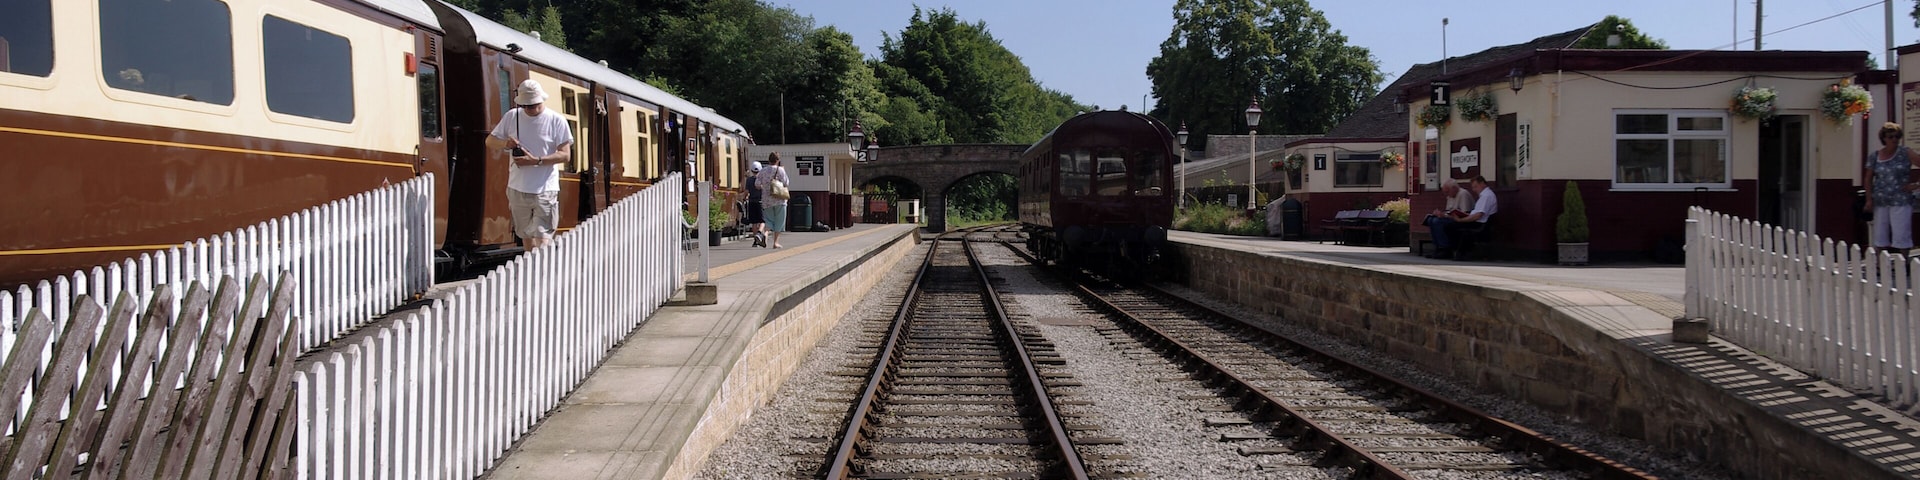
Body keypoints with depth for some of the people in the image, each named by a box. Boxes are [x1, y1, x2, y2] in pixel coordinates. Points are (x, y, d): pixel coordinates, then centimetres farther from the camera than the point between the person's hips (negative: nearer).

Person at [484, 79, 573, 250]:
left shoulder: (556, 120, -5)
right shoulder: (512, 117, 6)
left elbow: (565, 154, -9)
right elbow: (489, 142, 12)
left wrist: (536, 161, -20)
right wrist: (505, 143, -12)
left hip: (545, 190, -5)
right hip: (518, 189, 5)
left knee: (543, 238, -12)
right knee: (526, 234, 15)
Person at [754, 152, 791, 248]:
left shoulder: (763, 170, 3)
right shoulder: (780, 170, -8)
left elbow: (757, 184, 0)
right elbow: (786, 183, -12)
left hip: (767, 200, 3)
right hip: (779, 199, -3)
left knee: (769, 219, 13)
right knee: (779, 221, 6)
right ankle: (775, 242, 4)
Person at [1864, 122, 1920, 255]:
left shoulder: (1905, 154, -1)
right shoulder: (1874, 156, 6)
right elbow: (1869, 179, 11)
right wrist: (1869, 199, 4)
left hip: (1901, 202, -3)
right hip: (1880, 203, 3)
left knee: (1901, 236, -3)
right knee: (1880, 237, 7)